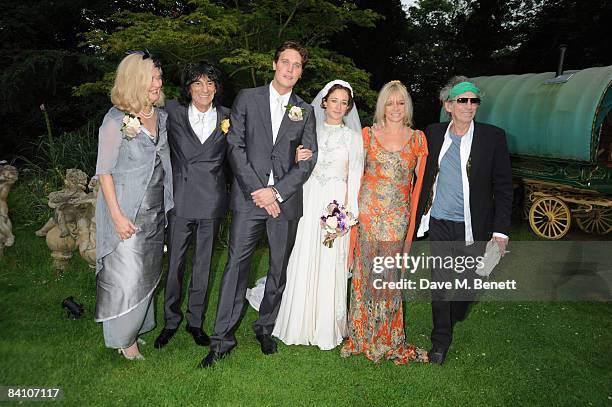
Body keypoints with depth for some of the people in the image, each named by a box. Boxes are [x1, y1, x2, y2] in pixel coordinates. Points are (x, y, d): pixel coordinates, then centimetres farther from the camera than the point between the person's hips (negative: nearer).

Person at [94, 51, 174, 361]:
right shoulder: (116, 121, -14)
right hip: (127, 210, -6)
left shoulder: (161, 116, 4)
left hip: (155, 209, 6)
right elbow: (104, 171, -12)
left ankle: (137, 325, 35)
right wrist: (117, 216, -17)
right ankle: (124, 337, 23)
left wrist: (166, 206, 9)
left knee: (147, 272, 16)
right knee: (126, 274, 3)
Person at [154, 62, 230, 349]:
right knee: (174, 262, 8)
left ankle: (195, 321, 30)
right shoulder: (173, 111, -1)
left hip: (212, 202, 1)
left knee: (203, 263, 13)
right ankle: (171, 321, 28)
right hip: (180, 199, -1)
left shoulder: (227, 117, 4)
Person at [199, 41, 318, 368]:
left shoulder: (305, 111, 11)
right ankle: (222, 338, 8)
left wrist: (276, 192, -10)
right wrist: (257, 190, -12)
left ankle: (265, 327, 28)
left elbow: (308, 160, 3)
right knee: (236, 265, -2)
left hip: (286, 200, 2)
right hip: (249, 197, -2)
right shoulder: (247, 98, 6)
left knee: (279, 268, 9)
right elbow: (235, 147, -2)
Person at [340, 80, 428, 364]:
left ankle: (386, 338, 24)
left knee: (390, 274, 6)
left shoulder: (418, 139, 6)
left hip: (398, 216, 1)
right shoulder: (368, 135, 4)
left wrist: (418, 214, -2)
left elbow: (422, 180, 6)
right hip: (369, 211, 0)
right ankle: (361, 336, 22)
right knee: (365, 271, 5)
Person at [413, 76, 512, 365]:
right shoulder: (433, 133, 2)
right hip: (438, 223, 1)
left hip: (472, 227, -1)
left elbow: (503, 186, -3)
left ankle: (454, 317, 44)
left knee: (468, 282, 13)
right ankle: (441, 339, 23)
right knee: (440, 282, 6)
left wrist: (500, 231, -7)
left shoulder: (493, 137, -5)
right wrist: (418, 216, 6)